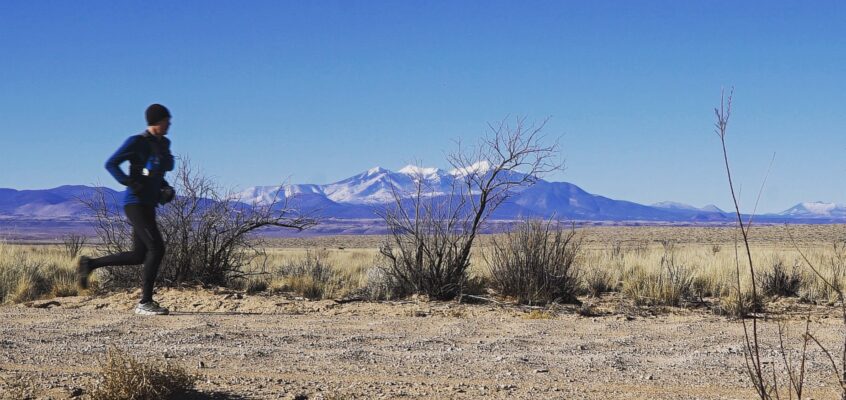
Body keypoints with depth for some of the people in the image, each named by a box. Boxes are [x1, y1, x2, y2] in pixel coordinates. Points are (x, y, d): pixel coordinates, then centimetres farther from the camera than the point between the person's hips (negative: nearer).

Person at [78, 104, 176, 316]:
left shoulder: (164, 144, 13)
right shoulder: (137, 142, -10)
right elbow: (111, 164, -10)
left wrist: (166, 188, 9)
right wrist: (131, 184, -21)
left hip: (149, 205, 9)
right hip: (135, 204, -9)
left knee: (139, 256, 11)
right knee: (156, 248, -17)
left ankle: (89, 264, 25)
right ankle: (144, 302, -11)